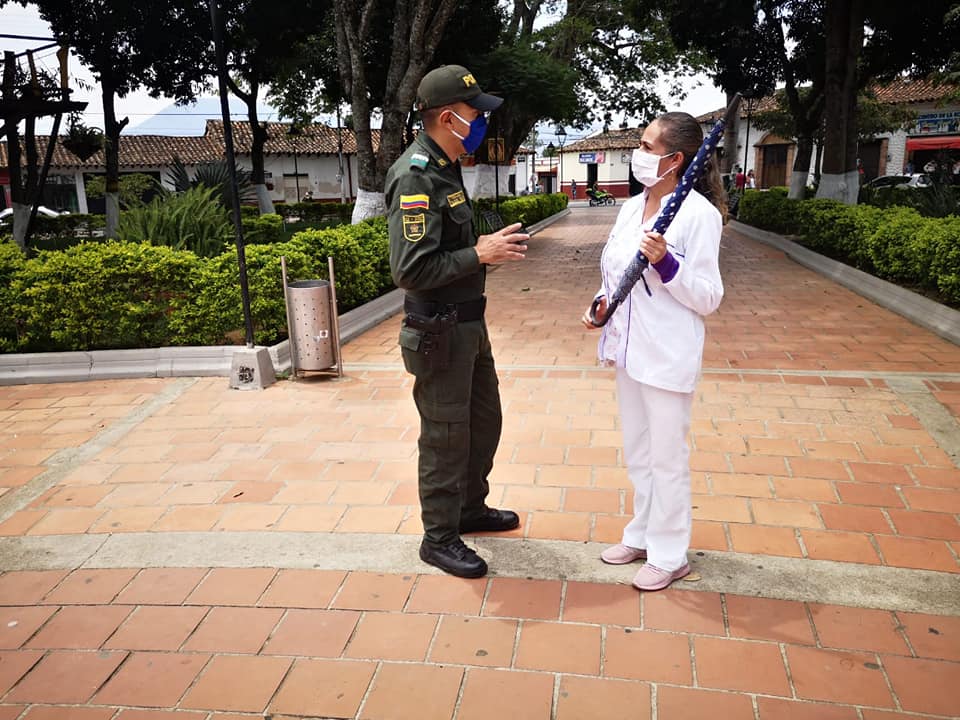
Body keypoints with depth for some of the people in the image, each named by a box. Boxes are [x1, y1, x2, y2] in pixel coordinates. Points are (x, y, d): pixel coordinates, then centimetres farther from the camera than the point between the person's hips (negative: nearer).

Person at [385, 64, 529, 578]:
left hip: (468, 322, 10)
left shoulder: (444, 168, 12)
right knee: (445, 437, 3)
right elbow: (411, 270, -27)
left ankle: (471, 509, 40)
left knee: (484, 420, 21)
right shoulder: (415, 178, -21)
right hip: (440, 331, -10)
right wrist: (480, 254, -21)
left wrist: (487, 244, 4)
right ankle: (439, 539, 22)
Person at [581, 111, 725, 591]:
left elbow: (708, 298, -14)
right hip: (628, 349, 8)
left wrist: (665, 263, -26)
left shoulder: (698, 214, -15)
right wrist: (600, 303, -1)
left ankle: (669, 555, 25)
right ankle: (642, 536, 38)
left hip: (668, 357, -7)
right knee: (637, 453, 20)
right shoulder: (631, 208, 6)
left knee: (666, 458, 7)